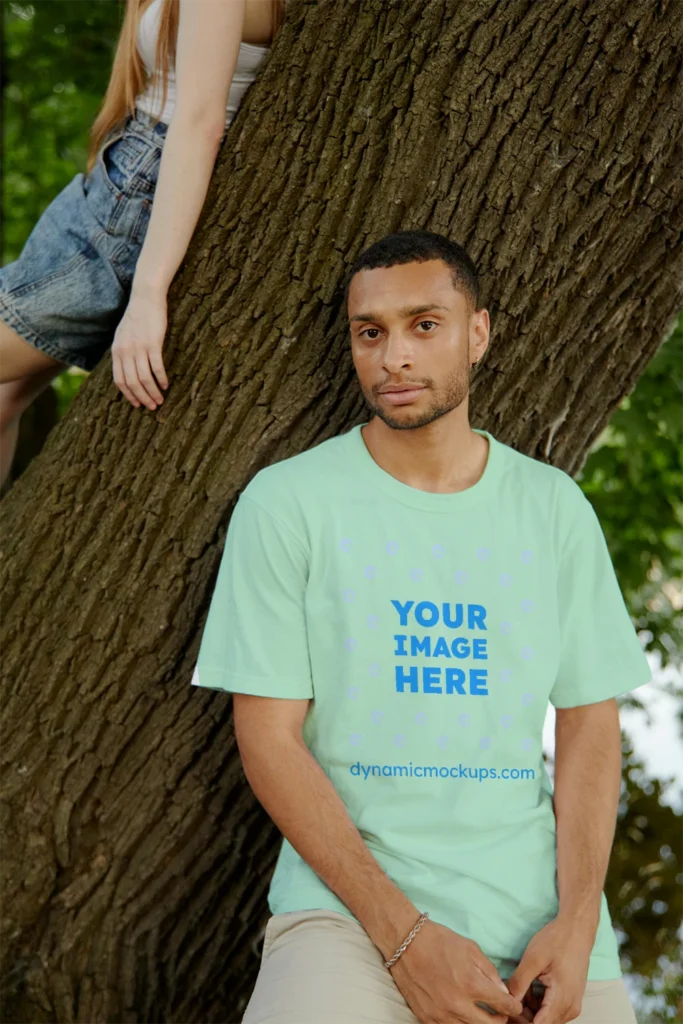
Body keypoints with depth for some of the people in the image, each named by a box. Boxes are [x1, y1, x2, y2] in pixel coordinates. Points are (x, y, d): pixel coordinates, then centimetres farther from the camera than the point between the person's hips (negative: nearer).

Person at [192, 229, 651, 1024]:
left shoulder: (554, 507, 9)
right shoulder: (286, 502, 0)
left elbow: (589, 726, 9)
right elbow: (269, 738, -4)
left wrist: (576, 921, -7)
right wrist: (404, 935, -13)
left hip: (537, 910, 3)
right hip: (349, 902, -2)